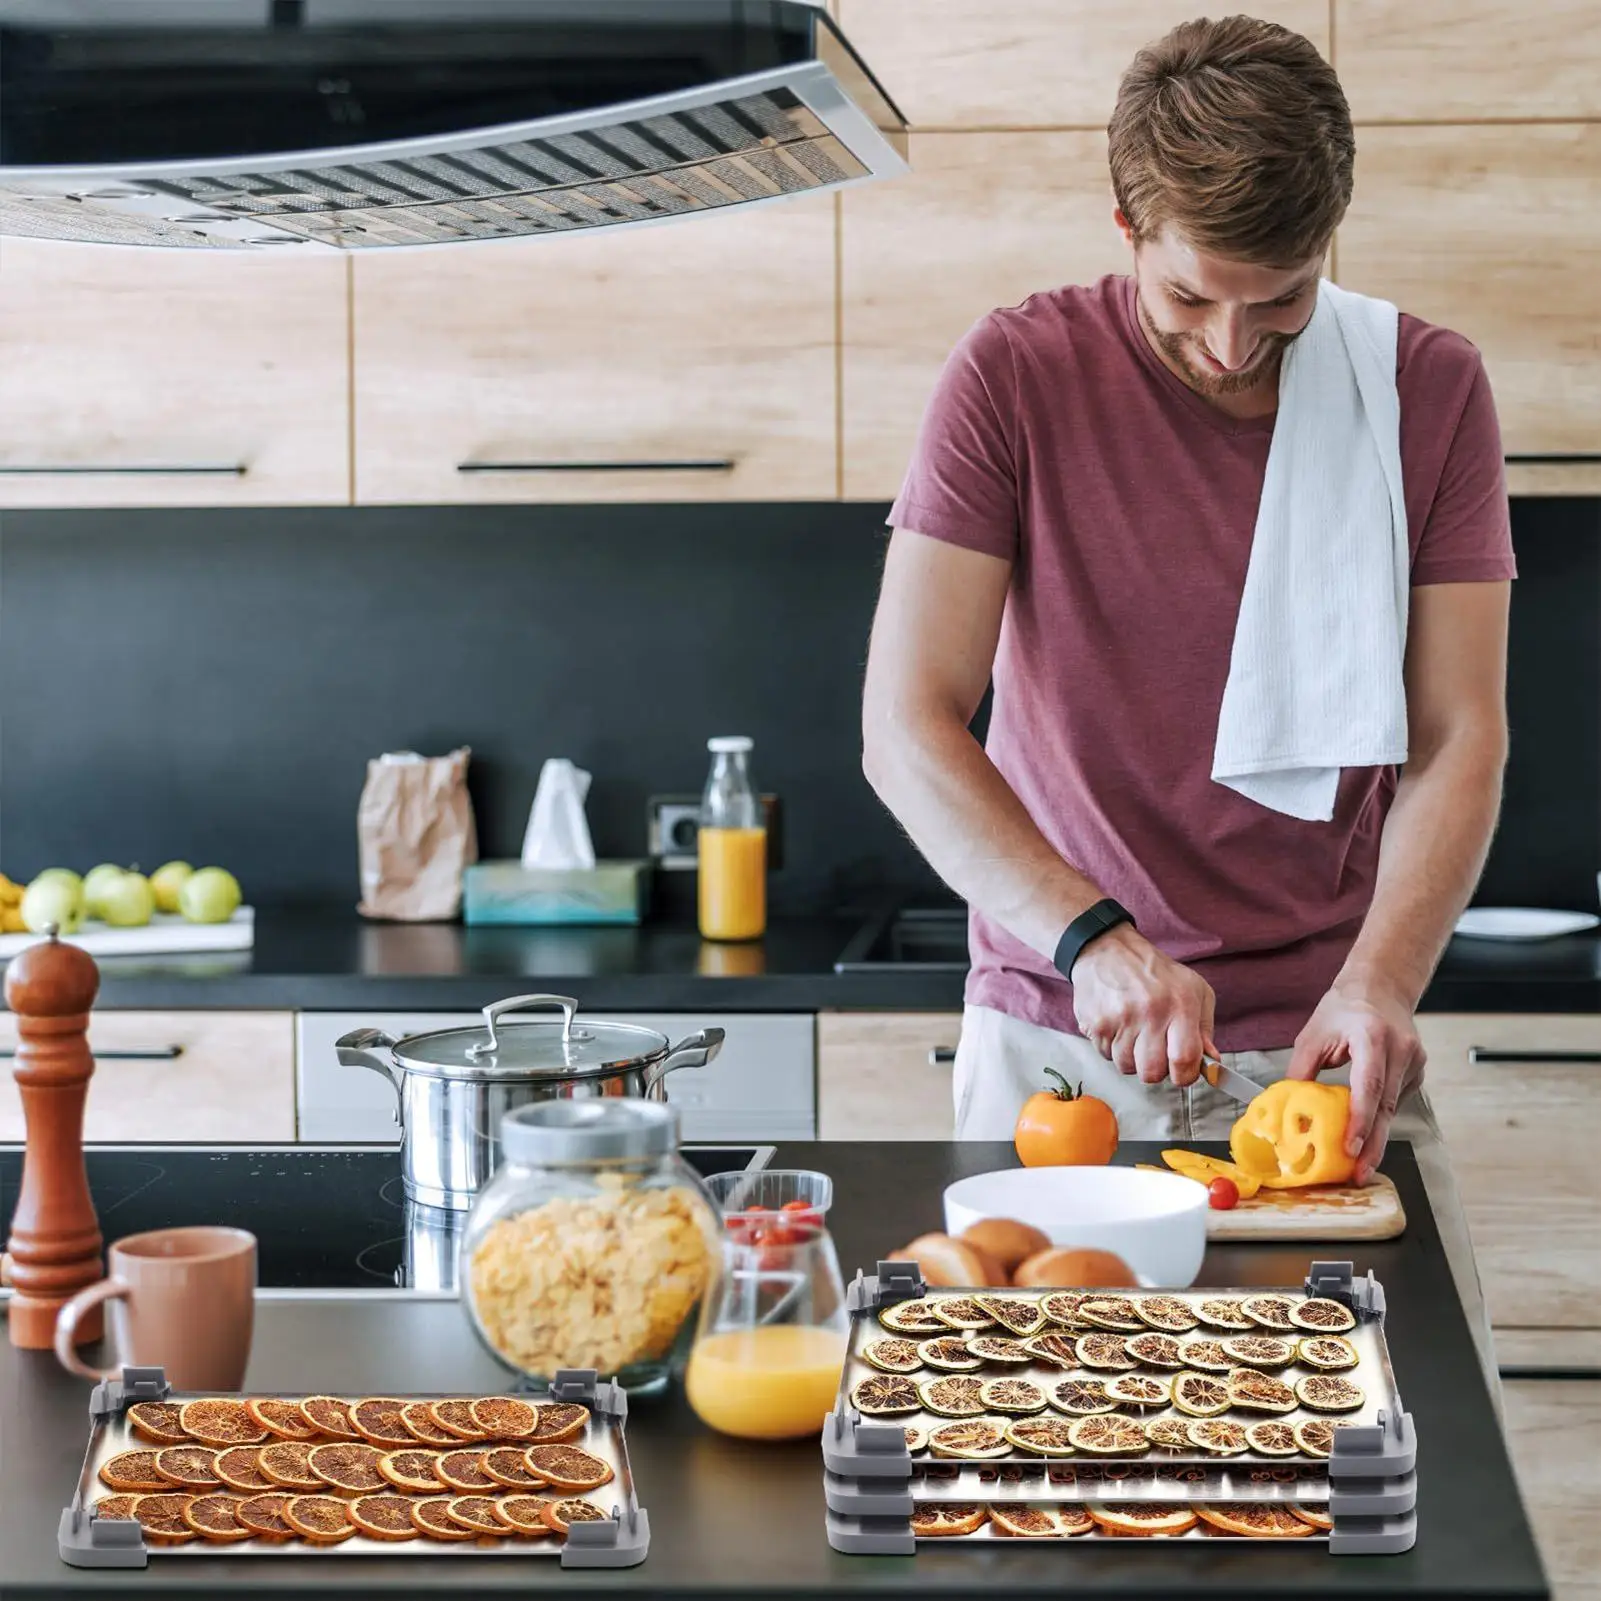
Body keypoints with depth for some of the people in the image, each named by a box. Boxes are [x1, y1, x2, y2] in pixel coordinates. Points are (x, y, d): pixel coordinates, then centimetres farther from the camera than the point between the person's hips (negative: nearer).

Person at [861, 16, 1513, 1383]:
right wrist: (1091, 938, -23)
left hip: (1323, 1055, 1)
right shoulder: (1018, 377, -5)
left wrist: (1380, 979, -18)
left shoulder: (1433, 389, 1)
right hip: (1054, 1040, -1)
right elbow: (907, 729, -10)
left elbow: (1458, 736, -1)